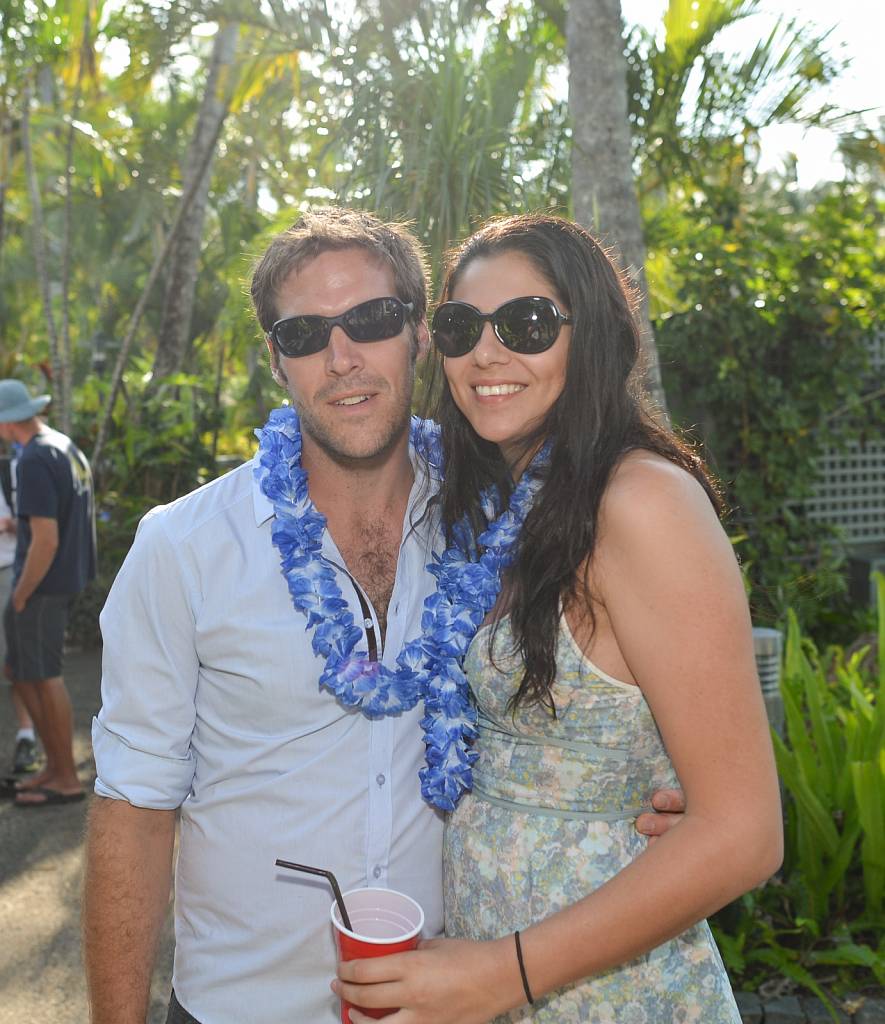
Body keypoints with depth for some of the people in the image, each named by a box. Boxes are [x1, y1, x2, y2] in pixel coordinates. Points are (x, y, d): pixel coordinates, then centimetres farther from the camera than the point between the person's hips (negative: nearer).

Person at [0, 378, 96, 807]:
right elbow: (81, 518, 17)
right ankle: (54, 765, 25)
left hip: (42, 583, -9)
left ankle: (66, 779, 14)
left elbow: (45, 540, -23)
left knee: (45, 677, 2)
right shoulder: (66, 446, 9)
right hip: (65, 578, 9)